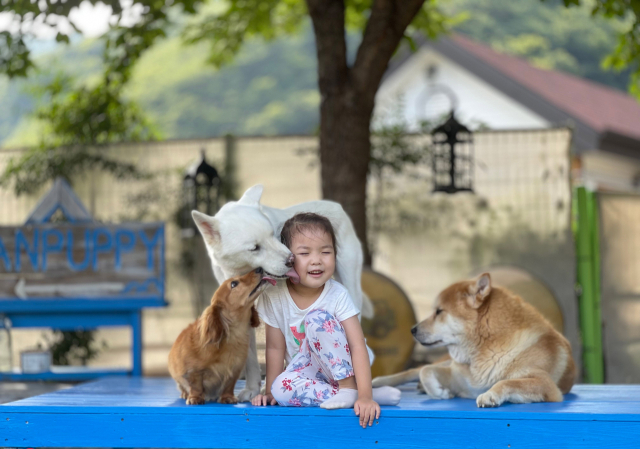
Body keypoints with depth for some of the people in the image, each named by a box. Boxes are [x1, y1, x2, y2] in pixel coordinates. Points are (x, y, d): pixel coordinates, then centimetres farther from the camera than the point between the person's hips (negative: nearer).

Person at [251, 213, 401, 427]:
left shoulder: (338, 295, -19)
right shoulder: (273, 296, -13)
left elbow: (358, 345, -25)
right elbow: (275, 347, -4)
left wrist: (365, 397, -36)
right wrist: (270, 392, -8)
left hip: (342, 367, -2)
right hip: (309, 370, 2)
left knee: (318, 317, -29)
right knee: (281, 389, -32)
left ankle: (350, 388, -21)